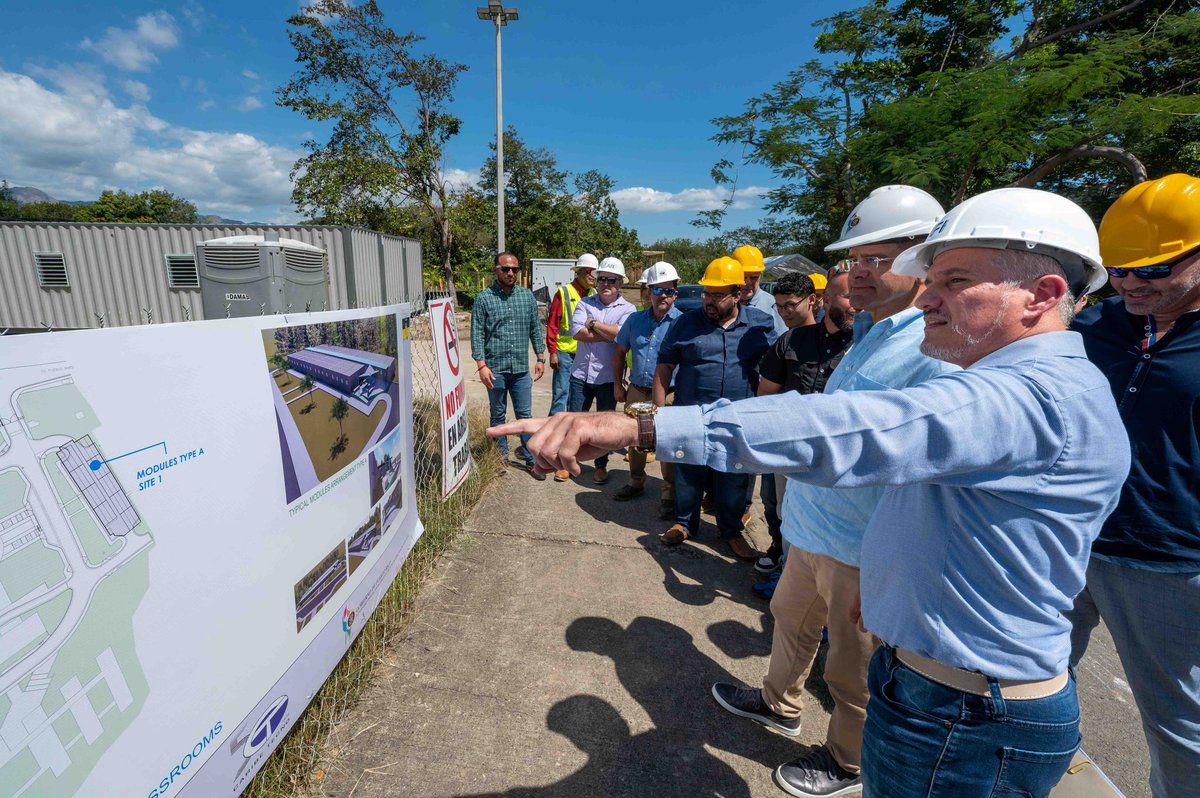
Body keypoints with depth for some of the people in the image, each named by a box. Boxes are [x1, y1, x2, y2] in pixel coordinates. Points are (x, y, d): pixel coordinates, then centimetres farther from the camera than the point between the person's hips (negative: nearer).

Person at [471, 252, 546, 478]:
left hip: (521, 368, 2)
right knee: (498, 415, 12)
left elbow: (535, 329, 10)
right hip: (496, 368, -2)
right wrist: (481, 365, -13)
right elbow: (477, 334, -5)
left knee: (525, 415, 6)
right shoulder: (484, 299, -3)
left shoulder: (527, 296, 6)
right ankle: (501, 457, 26)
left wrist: (540, 358, 6)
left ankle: (531, 458, 16)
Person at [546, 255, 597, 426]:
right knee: (561, 393, 0)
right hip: (565, 353, -4)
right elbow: (552, 324, -6)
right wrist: (552, 352, -10)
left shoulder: (595, 295, 8)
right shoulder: (563, 293, -5)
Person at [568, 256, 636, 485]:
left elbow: (621, 334, -19)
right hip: (581, 373, 1)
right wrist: (608, 335, -14)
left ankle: (601, 465, 27)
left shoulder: (627, 309, 1)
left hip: (608, 377, -1)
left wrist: (593, 324, -10)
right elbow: (576, 331, -13)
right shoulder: (585, 303, 5)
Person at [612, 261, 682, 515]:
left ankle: (669, 495, 16)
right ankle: (636, 482, 38)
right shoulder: (635, 320, 7)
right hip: (636, 391, 5)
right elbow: (620, 352, 15)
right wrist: (618, 384, 12)